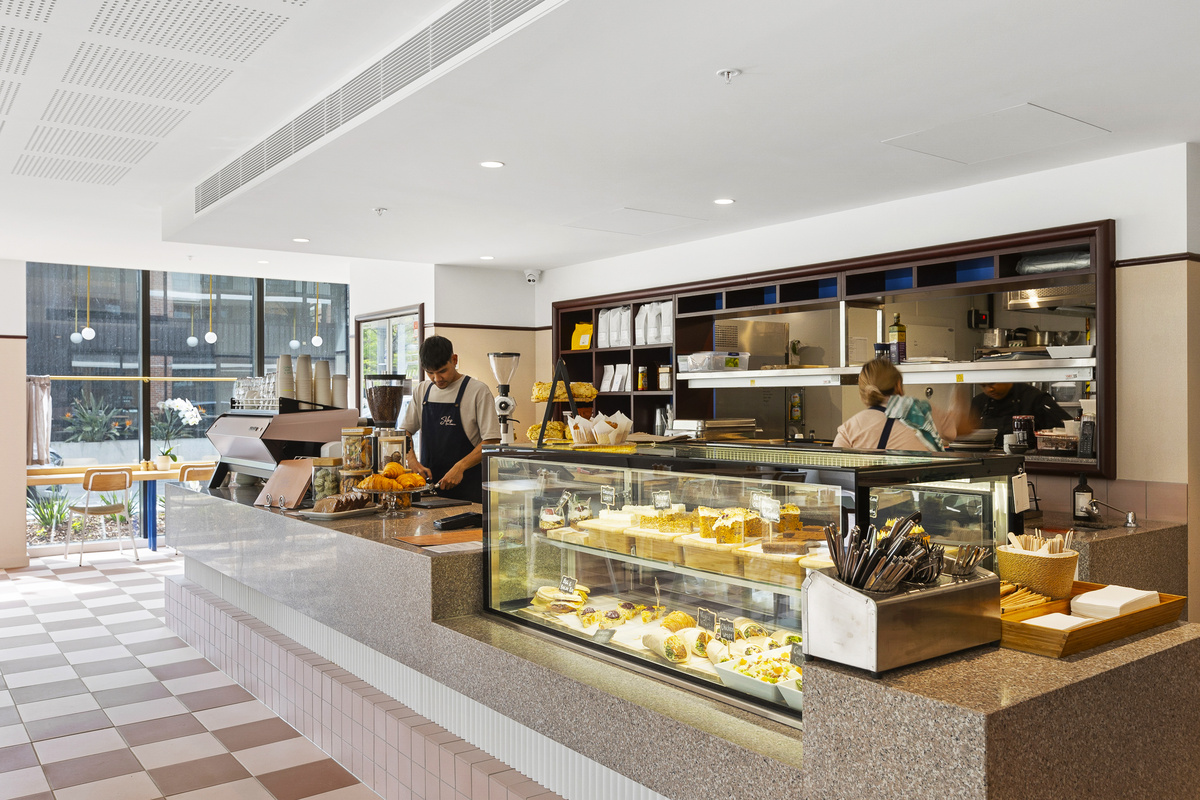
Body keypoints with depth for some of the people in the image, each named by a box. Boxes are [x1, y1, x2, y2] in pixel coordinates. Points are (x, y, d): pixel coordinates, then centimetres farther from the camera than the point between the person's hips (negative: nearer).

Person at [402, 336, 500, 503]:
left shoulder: (478, 391, -6)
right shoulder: (422, 391, 10)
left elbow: (491, 441, -9)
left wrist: (460, 467, -19)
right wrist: (413, 462, -2)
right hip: (428, 482, 4)